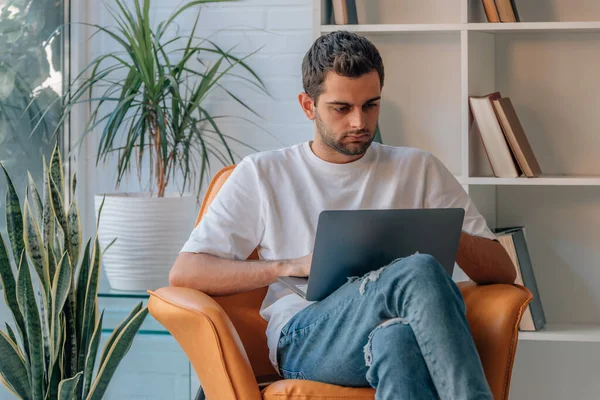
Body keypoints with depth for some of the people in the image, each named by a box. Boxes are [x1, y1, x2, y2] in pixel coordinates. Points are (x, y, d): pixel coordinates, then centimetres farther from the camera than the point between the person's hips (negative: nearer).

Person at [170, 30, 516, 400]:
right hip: (305, 341, -1)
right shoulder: (262, 175, 19)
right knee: (420, 272, -35)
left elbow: (503, 272, 18)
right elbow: (184, 273, 9)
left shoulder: (418, 170, 23)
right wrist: (290, 266, -5)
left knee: (397, 340, -42)